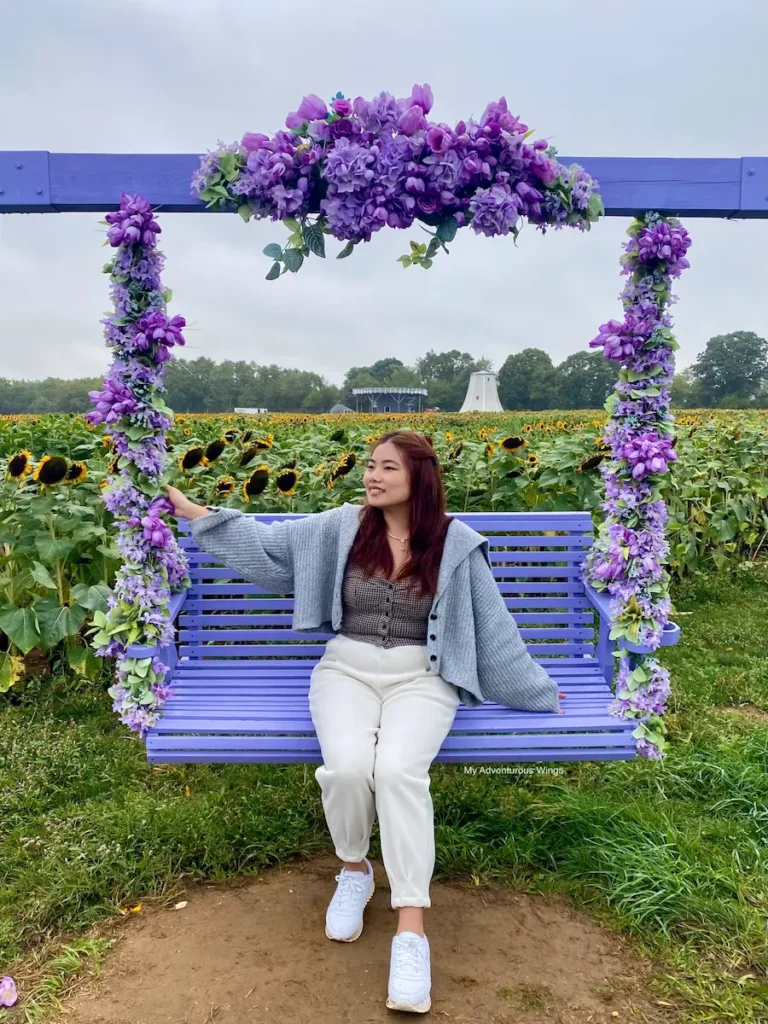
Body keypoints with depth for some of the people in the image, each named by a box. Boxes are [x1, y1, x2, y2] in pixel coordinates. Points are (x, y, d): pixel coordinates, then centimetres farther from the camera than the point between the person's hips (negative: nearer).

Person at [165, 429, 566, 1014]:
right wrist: (192, 510, 3)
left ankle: (412, 932, -19)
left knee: (398, 770, -31)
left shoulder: (455, 542, -1)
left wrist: (534, 688, 11)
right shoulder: (341, 527, 3)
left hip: (421, 676, -1)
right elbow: (263, 541, 7)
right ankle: (354, 870, 6)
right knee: (346, 765, -27)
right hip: (347, 669, 2)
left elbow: (492, 622, 6)